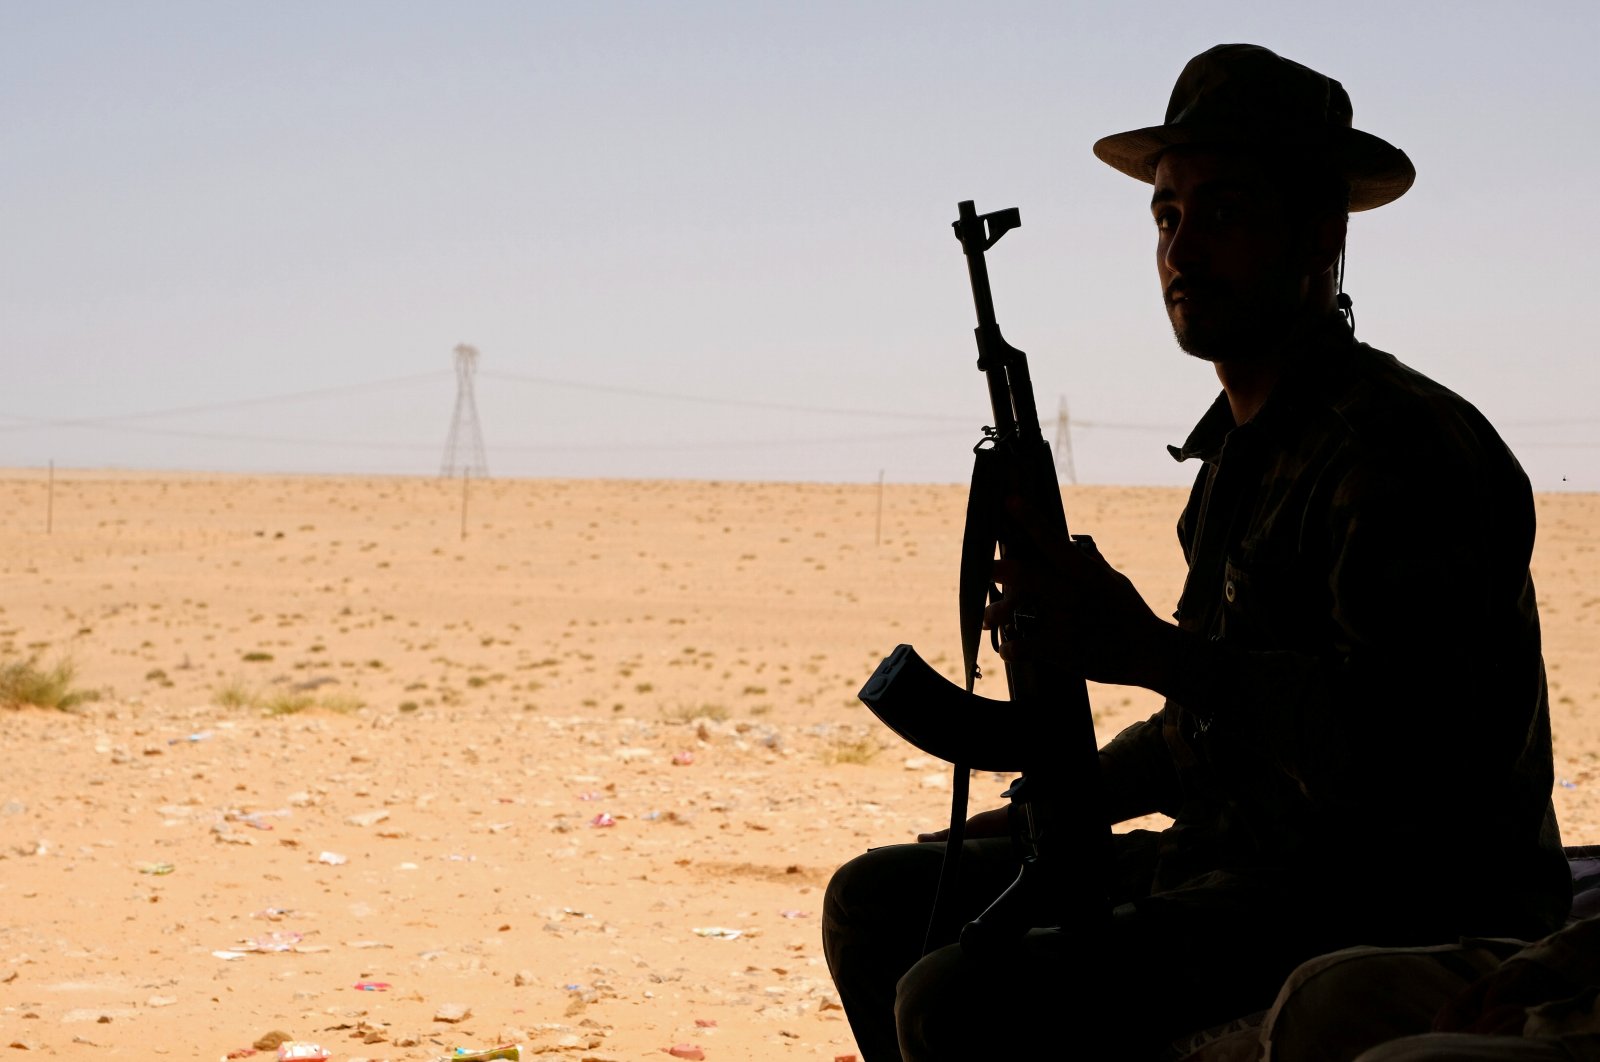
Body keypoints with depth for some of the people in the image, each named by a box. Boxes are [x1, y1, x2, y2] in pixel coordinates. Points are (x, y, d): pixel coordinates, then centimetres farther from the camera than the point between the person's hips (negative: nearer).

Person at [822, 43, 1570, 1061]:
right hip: (1246, 868, 10)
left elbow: (1402, 737, -30)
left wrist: (1147, 650, -25)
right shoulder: (1244, 443, 17)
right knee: (879, 901, 13)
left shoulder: (1401, 445, -15)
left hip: (1388, 919, -10)